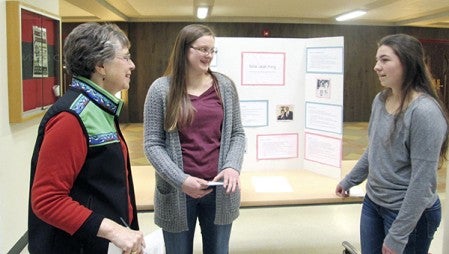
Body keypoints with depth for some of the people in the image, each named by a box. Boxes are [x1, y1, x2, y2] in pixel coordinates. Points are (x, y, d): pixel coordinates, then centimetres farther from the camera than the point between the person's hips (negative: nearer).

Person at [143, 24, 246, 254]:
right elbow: (152, 144, -6)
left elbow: (237, 133, 6)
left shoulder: (224, 86, 2)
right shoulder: (161, 89, -5)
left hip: (220, 189, 2)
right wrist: (181, 180, -17)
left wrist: (233, 167, -12)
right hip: (177, 192, -2)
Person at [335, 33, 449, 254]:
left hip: (411, 213, -7)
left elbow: (422, 180, -22)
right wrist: (349, 180, 21)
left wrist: (398, 236, -20)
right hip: (373, 202, 7)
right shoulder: (380, 100, 0)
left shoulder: (425, 111, -23)